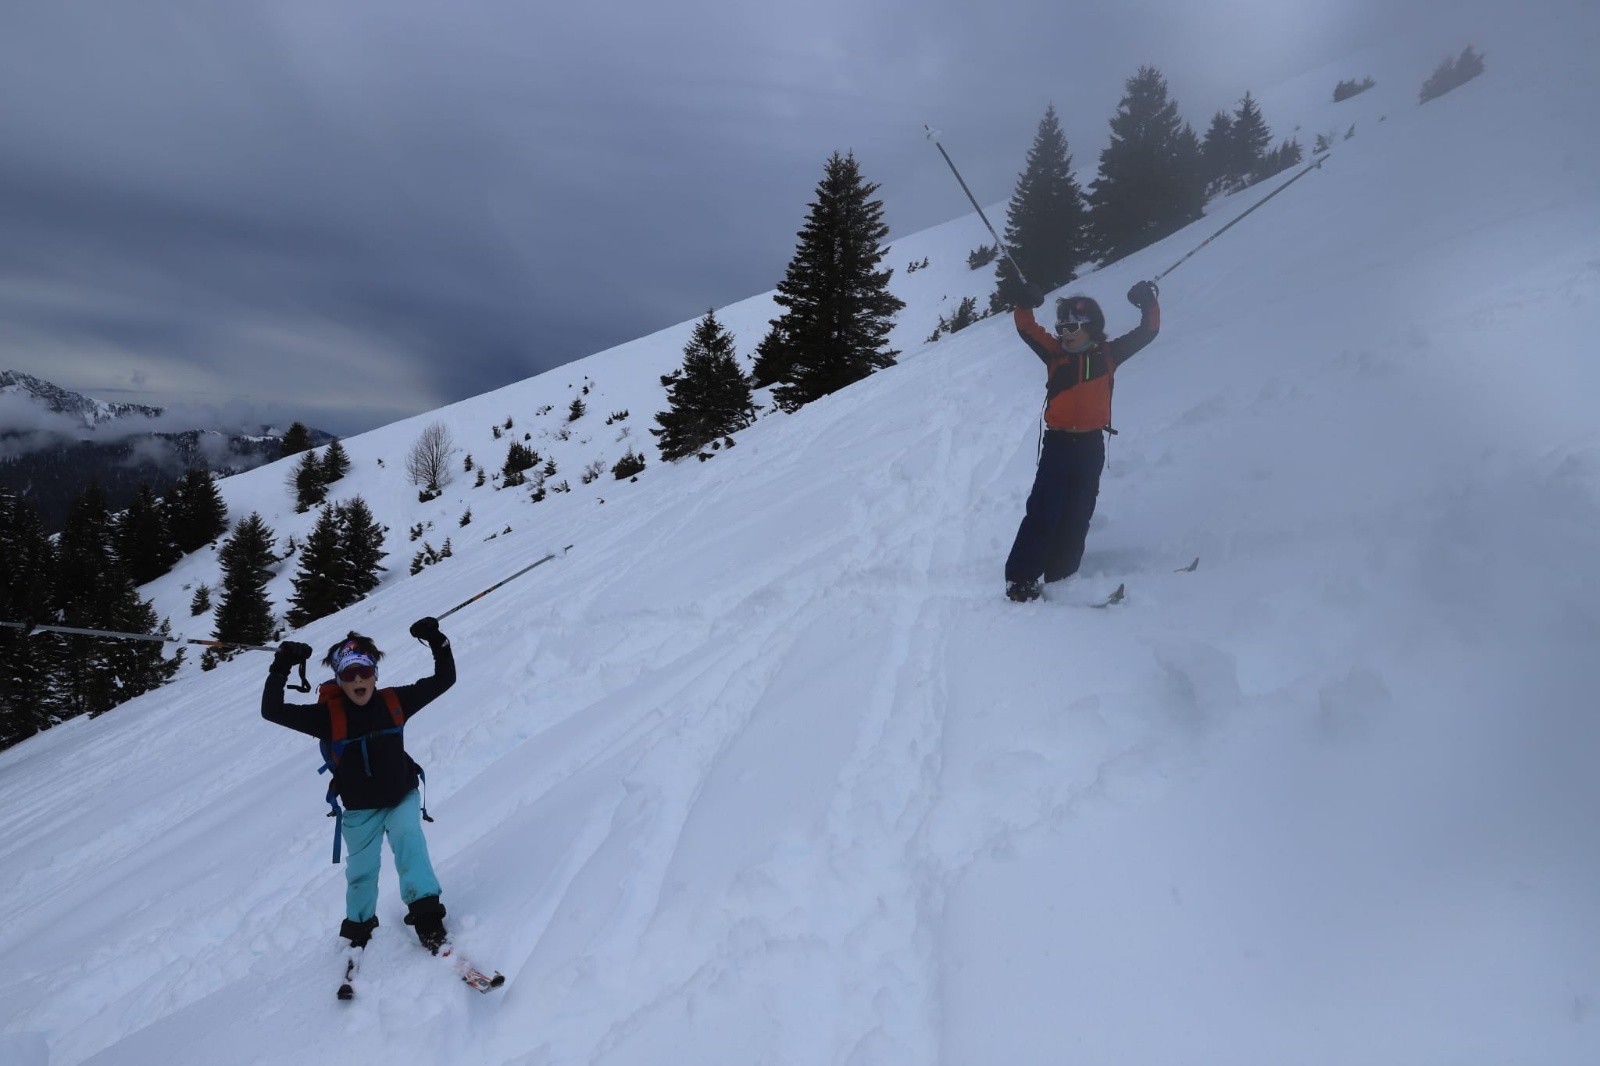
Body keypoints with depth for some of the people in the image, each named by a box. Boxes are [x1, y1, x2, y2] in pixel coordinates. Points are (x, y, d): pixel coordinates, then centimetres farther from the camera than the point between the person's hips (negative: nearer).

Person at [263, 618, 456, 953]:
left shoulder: (395, 701, -14)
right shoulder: (328, 715, -17)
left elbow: (444, 680, -9)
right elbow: (272, 711, -22)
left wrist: (437, 642, -21)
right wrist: (281, 669, -32)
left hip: (402, 798, 0)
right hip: (359, 810, 1)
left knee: (408, 840, -26)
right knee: (361, 869, 16)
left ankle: (426, 915, -23)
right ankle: (359, 925, 42)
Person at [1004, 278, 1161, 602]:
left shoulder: (1108, 355, 7)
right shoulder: (1056, 354, 6)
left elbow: (1147, 332, 9)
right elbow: (1027, 329, 0)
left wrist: (1149, 304, -6)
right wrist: (1025, 305, -18)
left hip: (1091, 445, 2)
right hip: (1058, 443, -2)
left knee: (1077, 516, 4)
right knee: (1043, 511, -10)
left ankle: (1060, 578, 10)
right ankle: (1021, 578, -10)